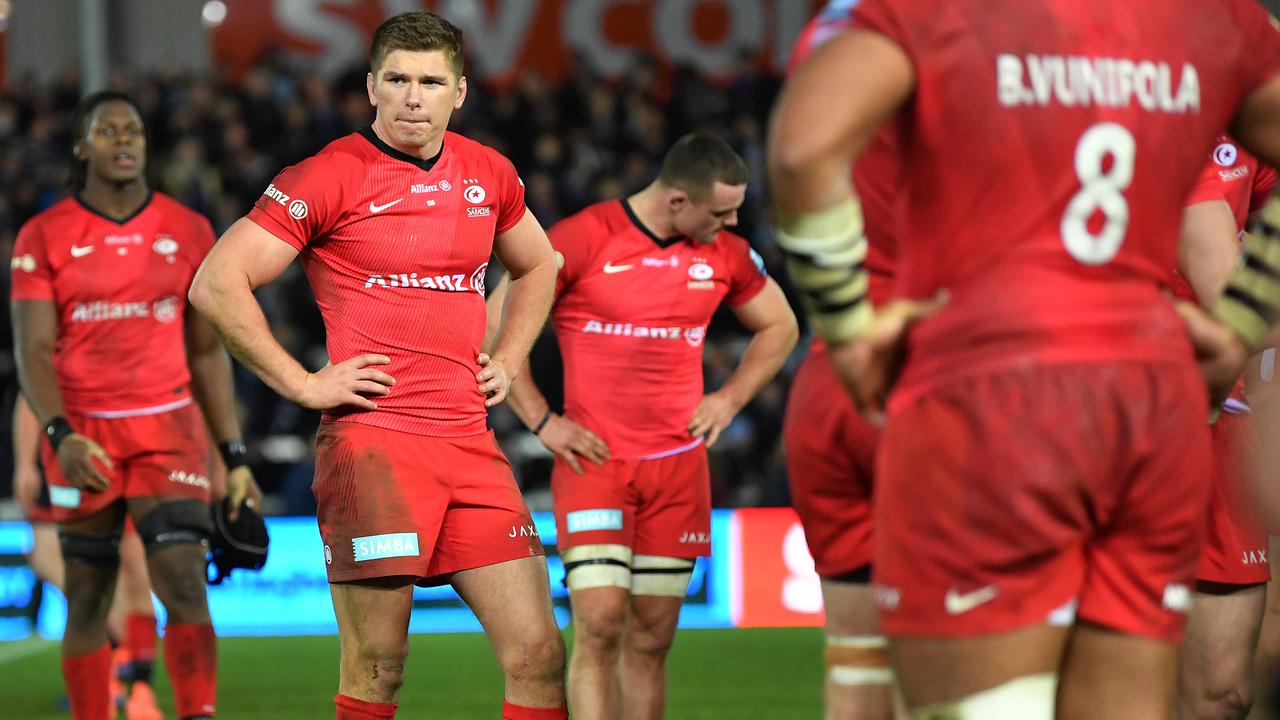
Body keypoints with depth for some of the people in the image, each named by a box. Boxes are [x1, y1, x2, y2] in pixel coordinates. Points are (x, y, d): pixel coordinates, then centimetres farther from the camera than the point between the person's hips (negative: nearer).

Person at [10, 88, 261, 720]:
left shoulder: (188, 232, 6)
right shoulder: (44, 237, -1)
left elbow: (207, 352, 11)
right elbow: (33, 351, -7)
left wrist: (235, 458, 7)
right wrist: (60, 436, -24)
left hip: (168, 430, 1)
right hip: (83, 437, -1)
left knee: (185, 585, -13)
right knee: (87, 602, 5)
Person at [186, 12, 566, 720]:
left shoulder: (489, 174, 12)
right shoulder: (332, 176, -6)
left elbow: (537, 267, 32)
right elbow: (216, 284, -9)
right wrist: (302, 383, -9)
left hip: (470, 444, 5)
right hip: (373, 440, -5)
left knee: (538, 655, 0)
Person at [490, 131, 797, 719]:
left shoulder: (725, 253, 6)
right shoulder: (581, 239, -9)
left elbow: (779, 326, 23)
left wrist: (731, 397, 8)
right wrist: (542, 421, -6)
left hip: (678, 468, 4)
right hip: (593, 462, -4)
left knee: (651, 637, 4)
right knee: (600, 626, -14)